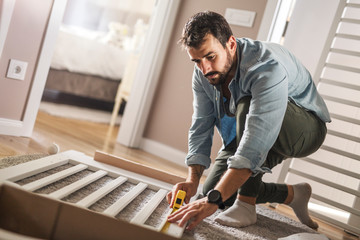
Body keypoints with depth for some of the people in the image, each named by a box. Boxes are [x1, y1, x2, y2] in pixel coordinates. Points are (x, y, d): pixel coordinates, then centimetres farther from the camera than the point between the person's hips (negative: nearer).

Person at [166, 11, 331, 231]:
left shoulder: (267, 67, -37)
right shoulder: (203, 73, -13)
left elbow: (257, 141, -46)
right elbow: (201, 128, -11)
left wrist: (213, 200, -50)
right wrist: (192, 180, -25)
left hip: (305, 129, -7)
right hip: (248, 132, 7)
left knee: (247, 107, -37)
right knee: (212, 189, -2)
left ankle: (246, 205, -26)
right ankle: (292, 194, 13)